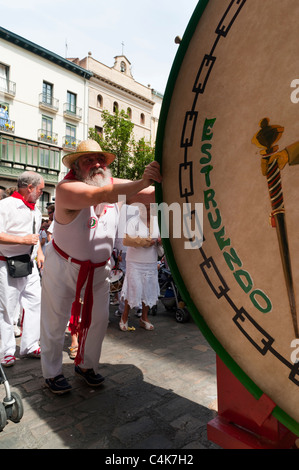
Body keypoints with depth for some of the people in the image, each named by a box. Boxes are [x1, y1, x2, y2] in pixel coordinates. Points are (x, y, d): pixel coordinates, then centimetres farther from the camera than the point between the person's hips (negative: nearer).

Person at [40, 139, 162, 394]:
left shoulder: (116, 185, -9)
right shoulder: (66, 188, -24)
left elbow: (154, 194, -23)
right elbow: (100, 195, -45)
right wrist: (141, 182, -57)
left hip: (99, 269, 4)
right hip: (64, 267, -4)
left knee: (99, 319, 9)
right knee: (55, 322, 8)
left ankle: (86, 365, 34)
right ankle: (53, 372, 31)